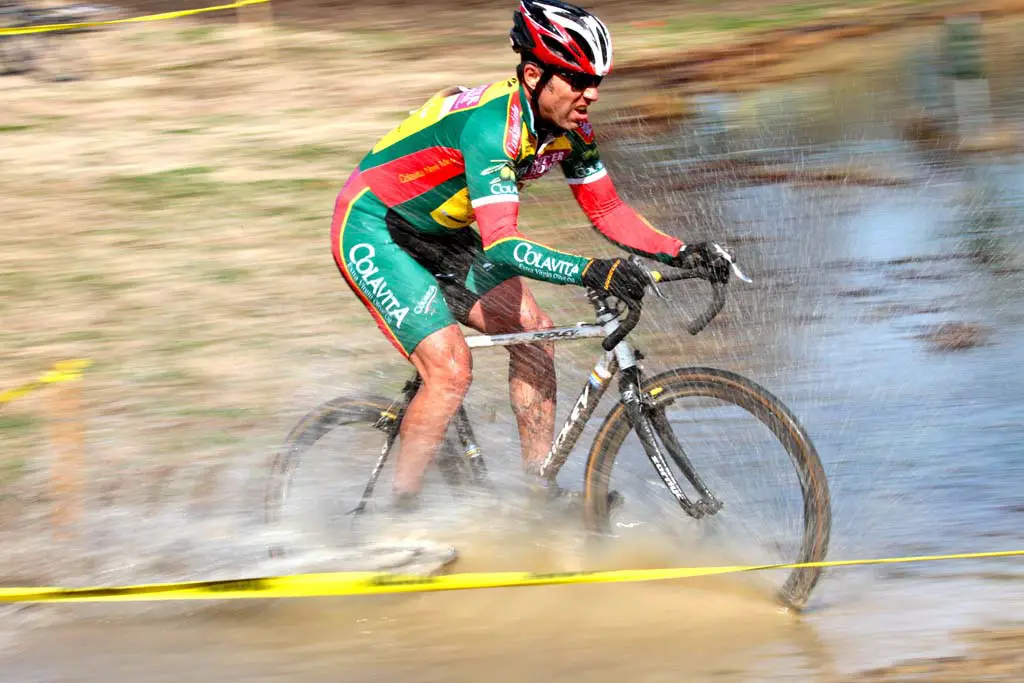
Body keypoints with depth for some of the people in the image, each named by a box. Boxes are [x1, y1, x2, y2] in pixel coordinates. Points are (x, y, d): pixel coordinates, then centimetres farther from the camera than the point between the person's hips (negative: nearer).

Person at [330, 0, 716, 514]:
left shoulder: (568, 127, -8)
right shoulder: (491, 125, -34)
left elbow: (607, 211, 2)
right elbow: (501, 245, -41)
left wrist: (679, 253, -12)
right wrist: (589, 273, -52)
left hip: (437, 235, 9)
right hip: (371, 229, -9)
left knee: (532, 332, -3)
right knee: (451, 368, -20)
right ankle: (397, 515, -9)